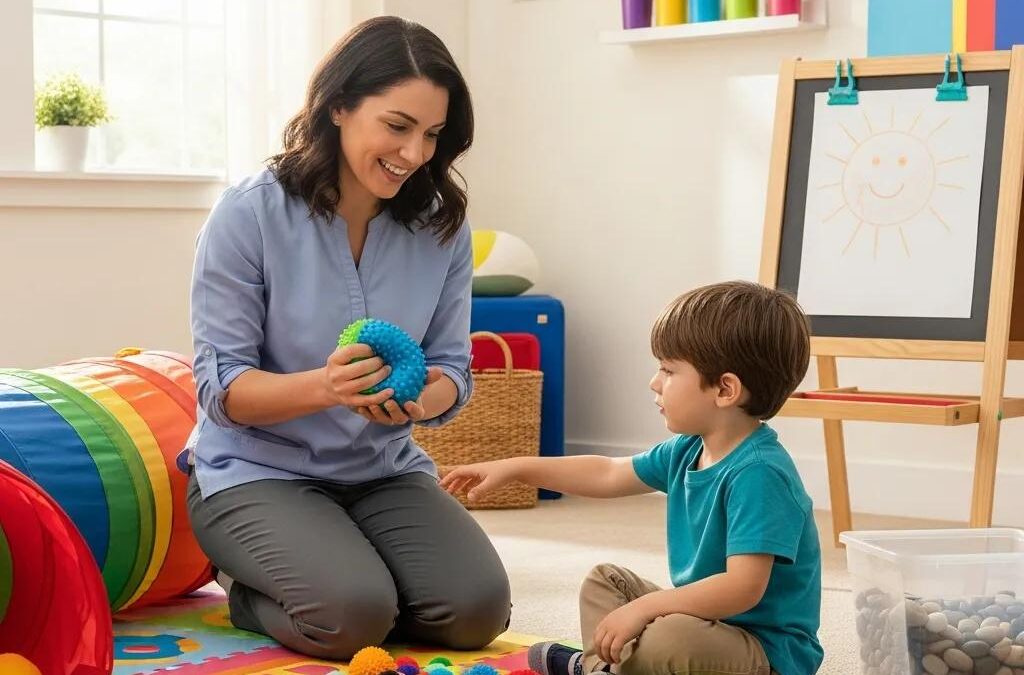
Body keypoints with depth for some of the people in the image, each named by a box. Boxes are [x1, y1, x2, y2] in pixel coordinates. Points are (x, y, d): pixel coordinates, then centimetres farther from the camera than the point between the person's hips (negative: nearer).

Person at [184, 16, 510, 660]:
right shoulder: (249, 214, -15)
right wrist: (325, 386, -35)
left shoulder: (442, 225, -3)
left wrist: (421, 400, -27)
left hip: (385, 470, 4)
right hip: (259, 471, -4)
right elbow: (222, 388, -15)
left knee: (478, 609, -18)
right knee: (353, 613, -28)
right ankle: (251, 594, 7)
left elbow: (452, 368, -1)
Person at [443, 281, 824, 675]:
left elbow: (743, 588, -32)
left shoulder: (758, 474, -26)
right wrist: (516, 468, 18)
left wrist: (645, 607, -30)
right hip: (704, 621, 10)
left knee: (667, 642, -37)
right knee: (605, 581, 23)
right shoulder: (687, 452, 4)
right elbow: (608, 474, 18)